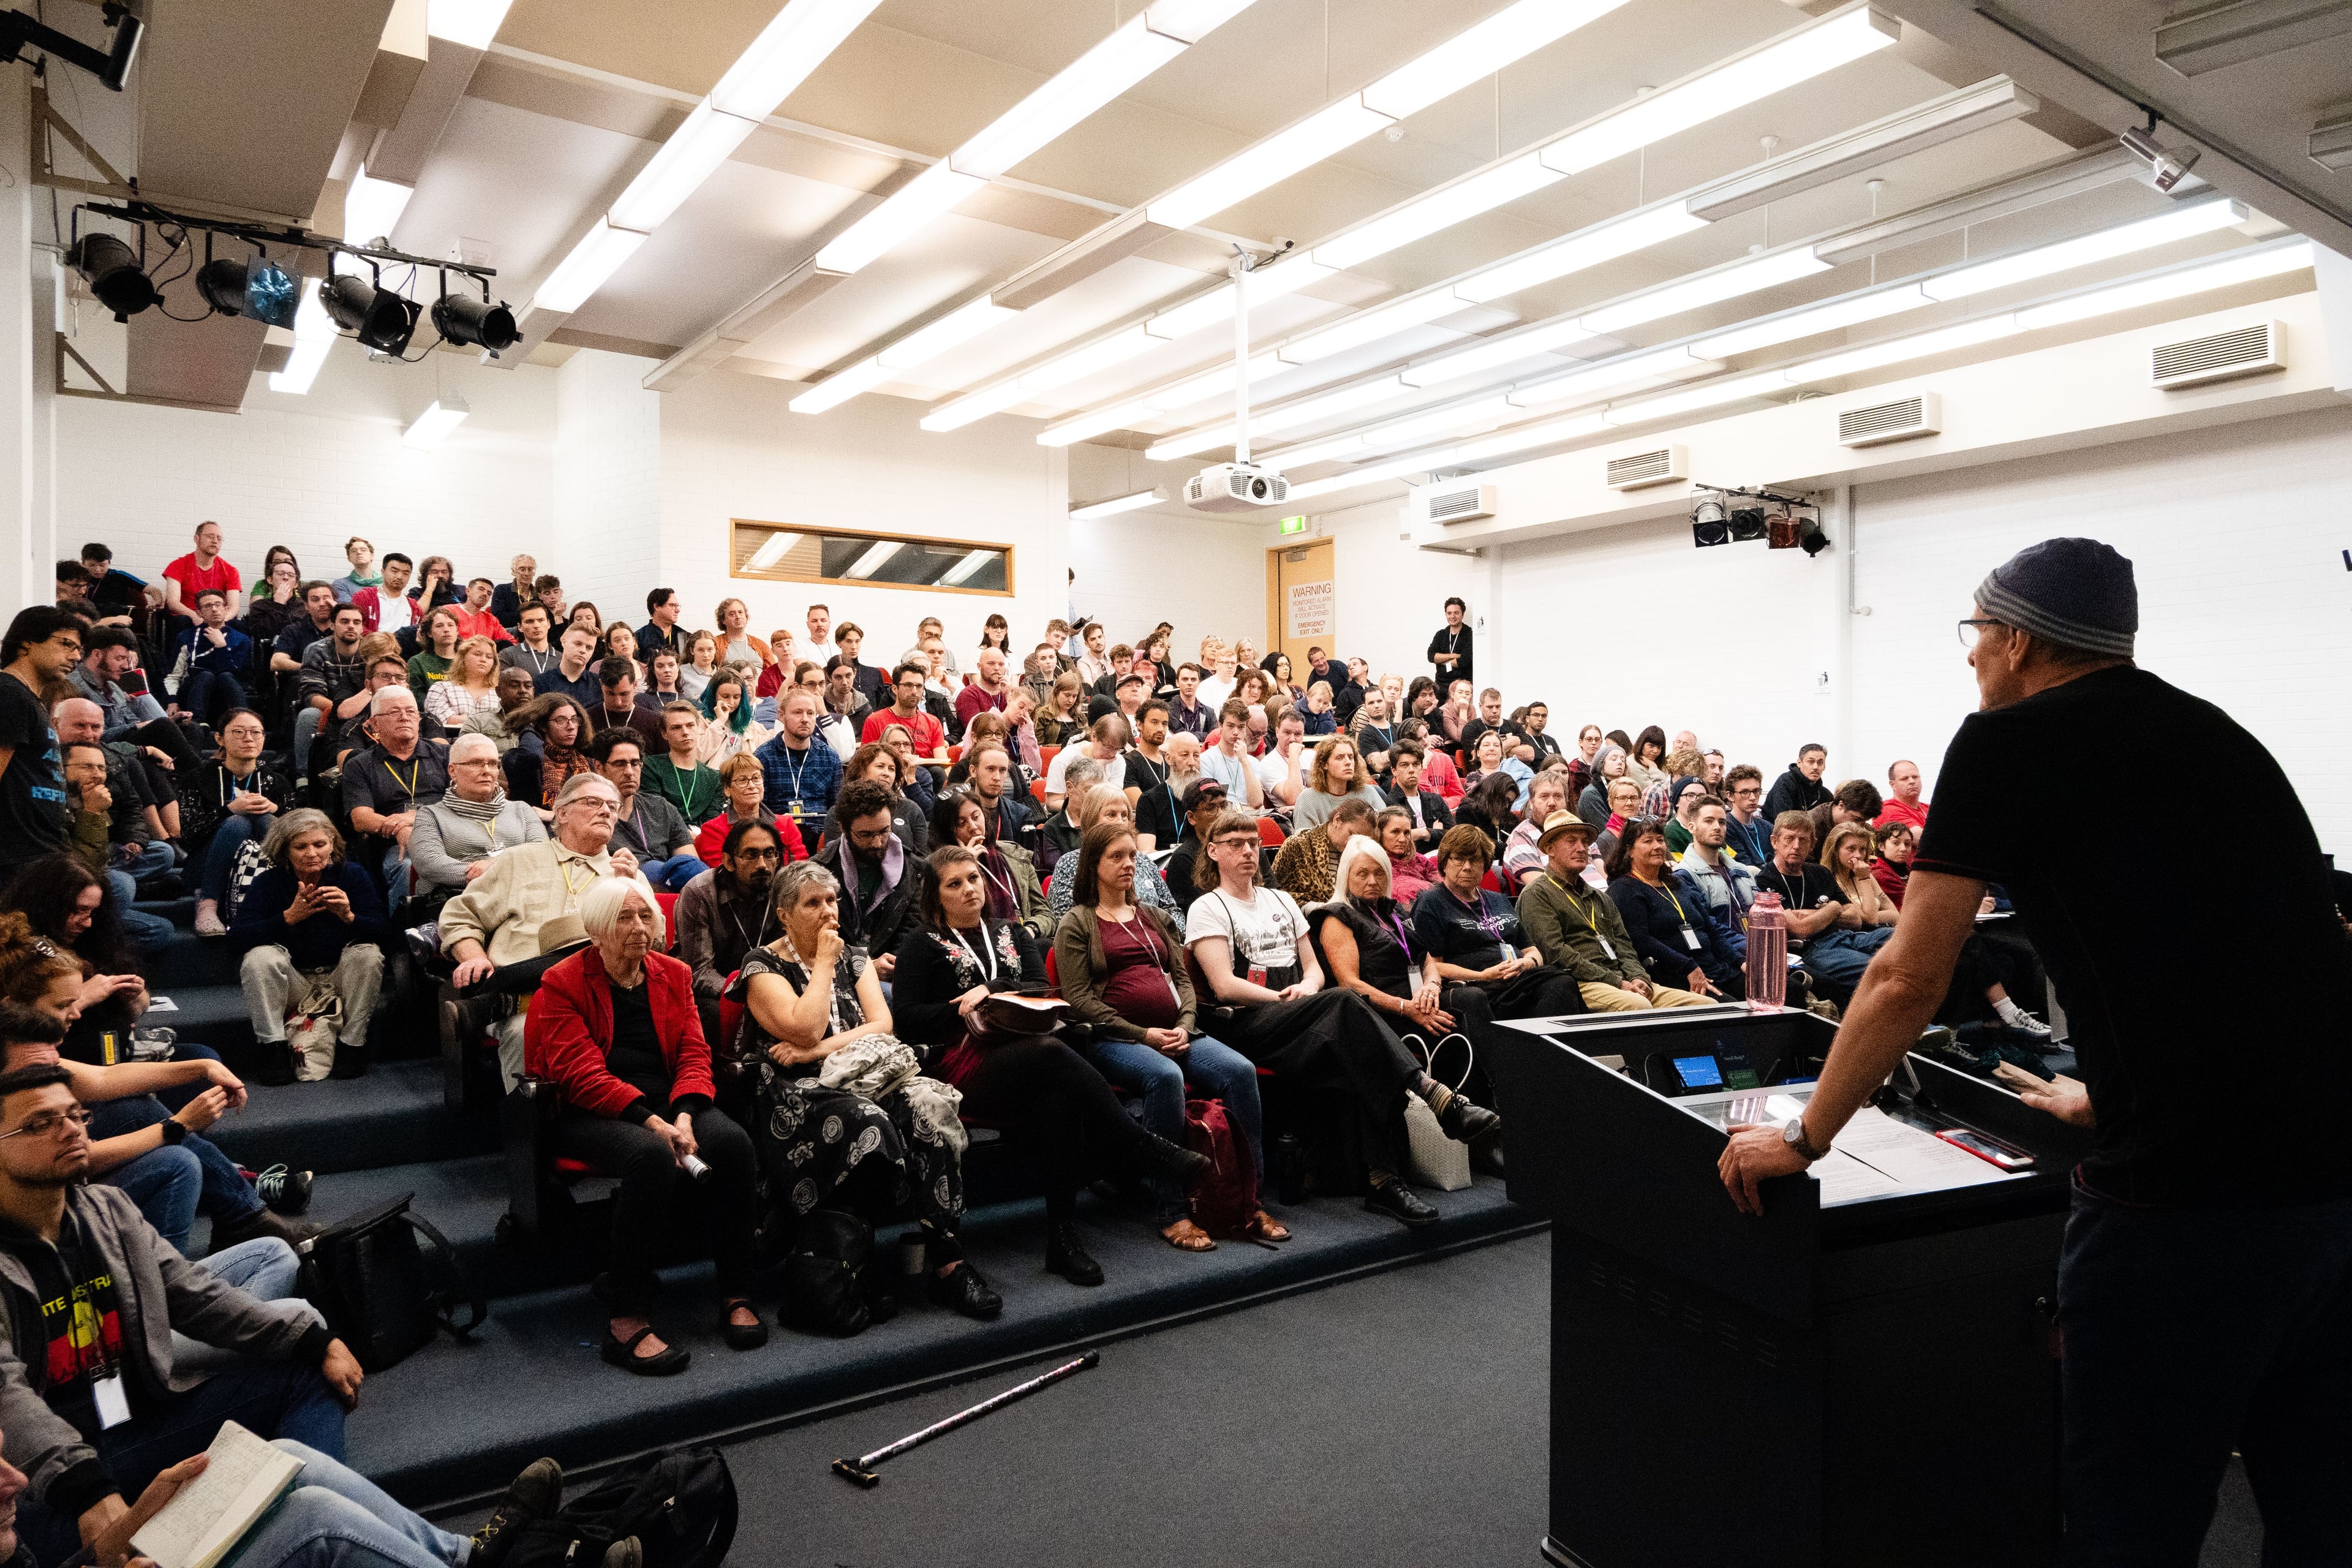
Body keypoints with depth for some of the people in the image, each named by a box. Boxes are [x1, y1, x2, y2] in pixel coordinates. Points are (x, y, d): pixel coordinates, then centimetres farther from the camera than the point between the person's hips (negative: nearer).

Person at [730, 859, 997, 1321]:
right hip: (801, 1097, -4)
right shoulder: (763, 966, 5)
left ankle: (947, 1262, -30)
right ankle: (944, 1257, -24)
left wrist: (820, 1050, -8)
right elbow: (805, 1029, -12)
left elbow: (882, 1025, 6)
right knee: (866, 1121, -36)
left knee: (929, 1103, -28)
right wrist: (824, 962, -3)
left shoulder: (855, 957, 19)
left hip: (867, 1076, 4)